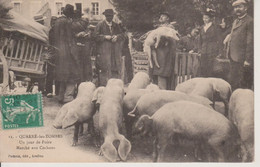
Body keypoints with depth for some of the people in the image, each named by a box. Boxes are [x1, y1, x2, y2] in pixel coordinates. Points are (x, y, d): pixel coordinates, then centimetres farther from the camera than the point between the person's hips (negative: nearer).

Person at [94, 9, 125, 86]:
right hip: (103, 53, -4)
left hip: (115, 53, 4)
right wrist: (105, 37, -14)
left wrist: (117, 37, -8)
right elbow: (96, 36, -3)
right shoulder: (100, 25, 4)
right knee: (104, 70, -8)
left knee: (116, 70, 0)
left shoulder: (116, 26, 17)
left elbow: (122, 36, 12)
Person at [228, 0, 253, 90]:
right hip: (234, 58, 9)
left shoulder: (250, 21, -10)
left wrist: (248, 60, -18)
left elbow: (250, 42, -15)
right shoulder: (235, 21, 18)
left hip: (243, 60, -8)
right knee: (233, 82, 13)